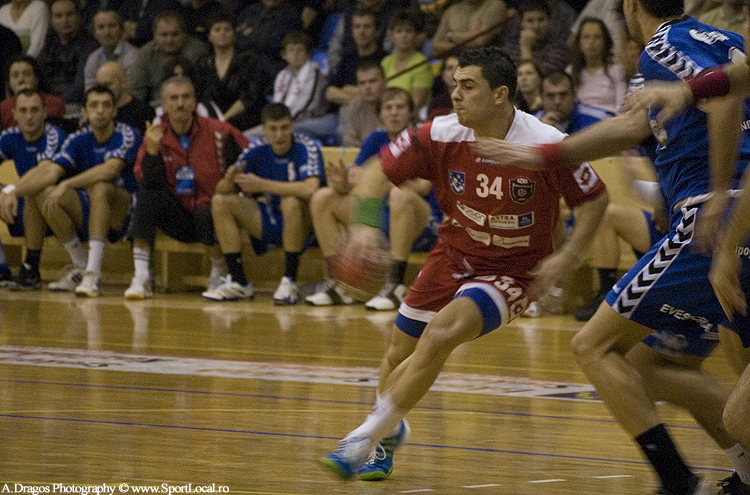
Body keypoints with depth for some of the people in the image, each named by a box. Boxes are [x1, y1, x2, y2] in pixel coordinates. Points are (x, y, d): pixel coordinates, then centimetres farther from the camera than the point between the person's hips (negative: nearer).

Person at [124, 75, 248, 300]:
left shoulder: (217, 132, -8)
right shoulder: (155, 136, -2)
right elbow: (151, 184, -13)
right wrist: (152, 150, -28)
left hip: (211, 212, -2)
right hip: (177, 218, 2)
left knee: (207, 214, -35)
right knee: (147, 197, -23)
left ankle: (219, 273, -3)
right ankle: (141, 279, -24)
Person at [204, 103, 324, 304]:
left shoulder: (307, 148, -17)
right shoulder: (257, 150, -2)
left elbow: (310, 189, -36)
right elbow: (221, 190, 0)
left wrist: (262, 185, -32)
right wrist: (229, 179, -26)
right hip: (269, 223, 6)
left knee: (291, 201, -36)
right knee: (220, 201, -7)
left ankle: (289, 282, -26)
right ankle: (238, 282, -7)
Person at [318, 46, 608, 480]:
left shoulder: (545, 144, -22)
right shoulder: (441, 136, -13)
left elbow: (595, 198, -8)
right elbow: (378, 173, -2)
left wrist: (567, 259, -18)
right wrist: (366, 226, -18)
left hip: (512, 270, -5)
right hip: (454, 256, 5)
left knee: (441, 332, -27)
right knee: (401, 353, 8)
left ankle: (366, 437, -18)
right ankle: (389, 432, 42)